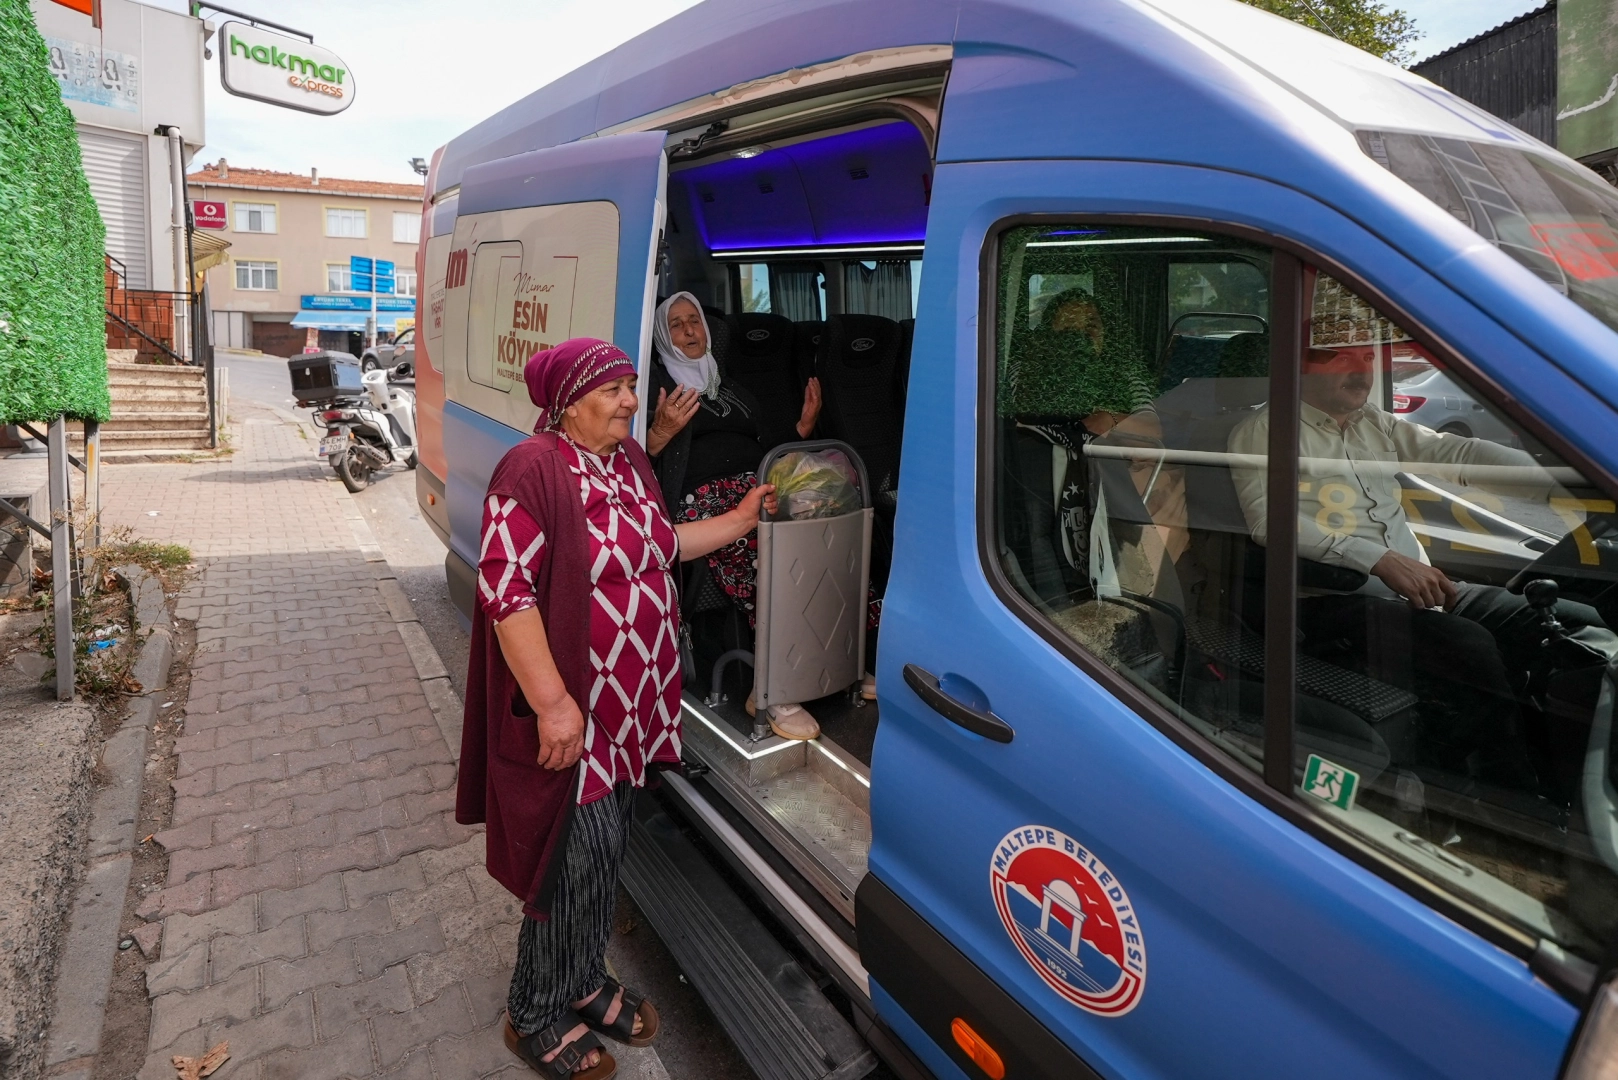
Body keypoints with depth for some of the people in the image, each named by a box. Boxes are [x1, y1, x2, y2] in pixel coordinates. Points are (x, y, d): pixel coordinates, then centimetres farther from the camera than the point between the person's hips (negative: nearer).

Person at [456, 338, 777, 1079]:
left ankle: (584, 983, 40)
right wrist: (552, 701, -26)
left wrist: (737, 521, 17)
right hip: (569, 710, -8)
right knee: (583, 855, 2)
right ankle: (537, 1015, 26)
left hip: (633, 704, 8)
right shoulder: (533, 470, -18)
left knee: (606, 850, 19)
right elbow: (505, 591, -23)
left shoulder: (630, 462, 8)